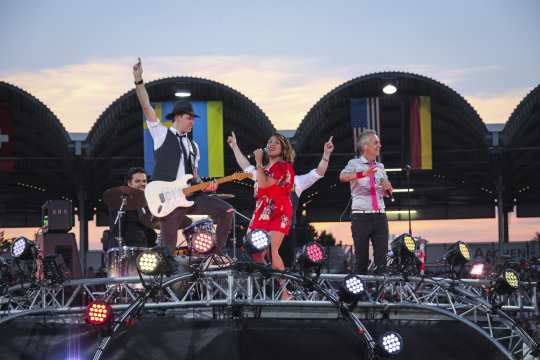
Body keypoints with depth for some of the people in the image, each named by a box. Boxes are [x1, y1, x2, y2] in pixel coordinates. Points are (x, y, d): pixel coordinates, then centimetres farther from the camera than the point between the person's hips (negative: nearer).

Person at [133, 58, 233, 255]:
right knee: (169, 247, -6)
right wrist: (139, 80, -14)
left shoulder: (193, 146, 20)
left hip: (190, 196, 5)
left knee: (226, 211, -9)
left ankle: (217, 252, -3)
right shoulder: (162, 134, 4)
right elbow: (146, 107, -5)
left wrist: (204, 185, 0)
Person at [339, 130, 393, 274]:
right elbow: (343, 177, -21)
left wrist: (387, 188, -4)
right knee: (362, 257, 0)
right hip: (361, 216, -4)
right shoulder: (355, 164, 1)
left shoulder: (380, 167, 16)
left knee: (382, 256, 0)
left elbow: (387, 193, 21)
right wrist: (363, 174, -38)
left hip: (380, 216, 4)